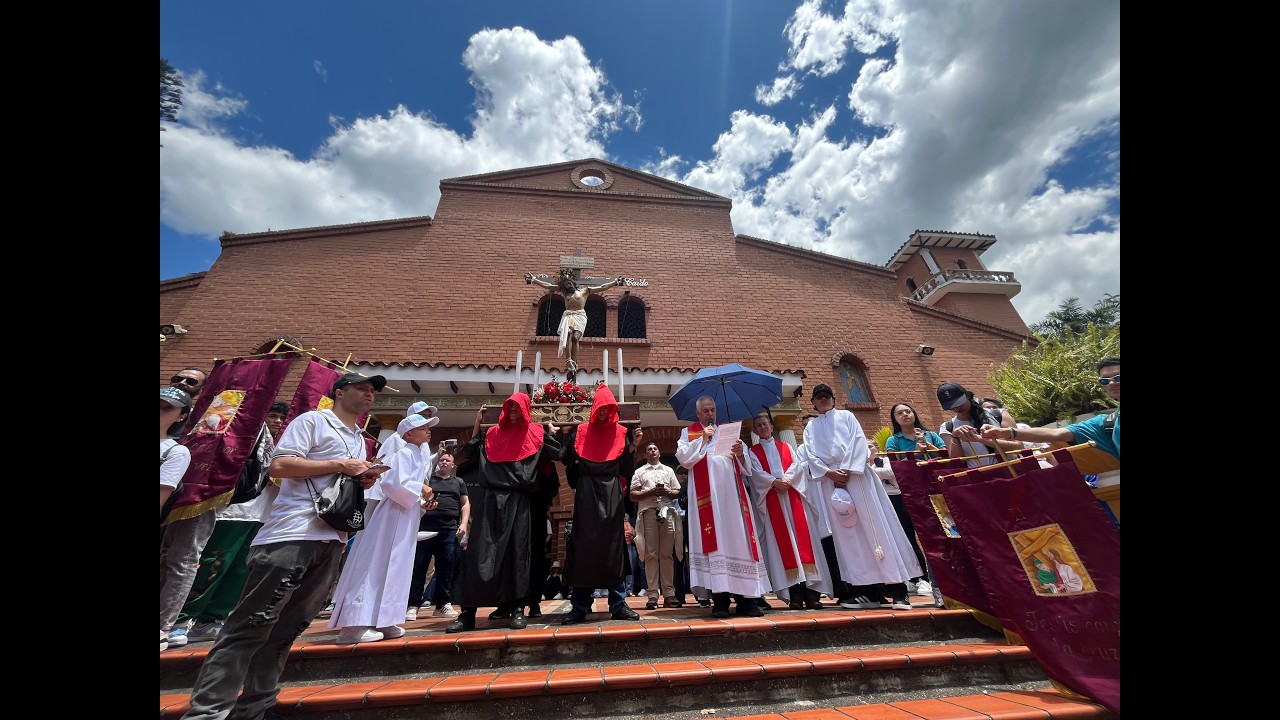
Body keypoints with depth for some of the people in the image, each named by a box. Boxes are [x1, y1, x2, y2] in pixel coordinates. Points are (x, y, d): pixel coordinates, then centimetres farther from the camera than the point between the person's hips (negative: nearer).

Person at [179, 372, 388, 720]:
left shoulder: (359, 440, 21)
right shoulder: (312, 420, -3)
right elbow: (279, 466, -12)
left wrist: (364, 481, 5)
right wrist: (340, 464, -15)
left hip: (332, 540, 8)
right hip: (291, 534, -8)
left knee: (287, 629, 13)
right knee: (250, 625, -4)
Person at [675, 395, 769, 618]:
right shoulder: (689, 433, 14)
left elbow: (743, 466, 18)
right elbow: (683, 458, -3)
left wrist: (739, 454, -4)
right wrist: (703, 439, -7)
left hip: (731, 492, 3)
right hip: (706, 494, -3)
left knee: (739, 539, -2)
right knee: (714, 541, -7)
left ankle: (746, 597, 4)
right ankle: (719, 598, -2)